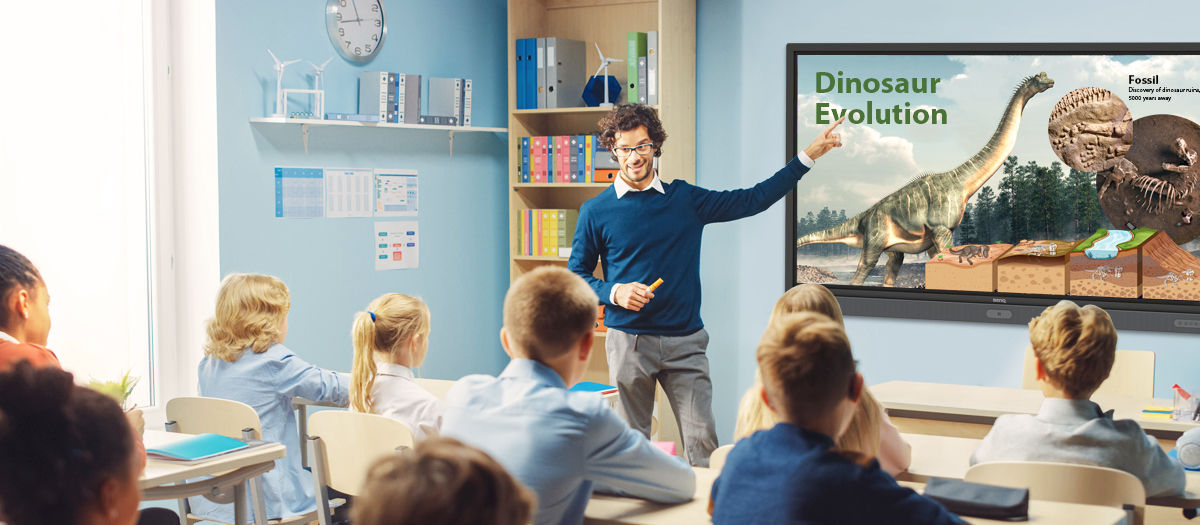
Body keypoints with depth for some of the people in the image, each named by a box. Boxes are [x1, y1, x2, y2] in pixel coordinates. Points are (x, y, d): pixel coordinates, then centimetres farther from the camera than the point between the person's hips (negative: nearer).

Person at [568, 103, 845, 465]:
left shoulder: (686, 199, 8)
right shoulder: (596, 211, 3)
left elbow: (752, 200, 11)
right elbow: (576, 274, 7)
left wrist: (807, 157, 9)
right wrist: (615, 293, -12)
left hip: (685, 341, 1)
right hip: (629, 340, -1)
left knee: (703, 442, -4)